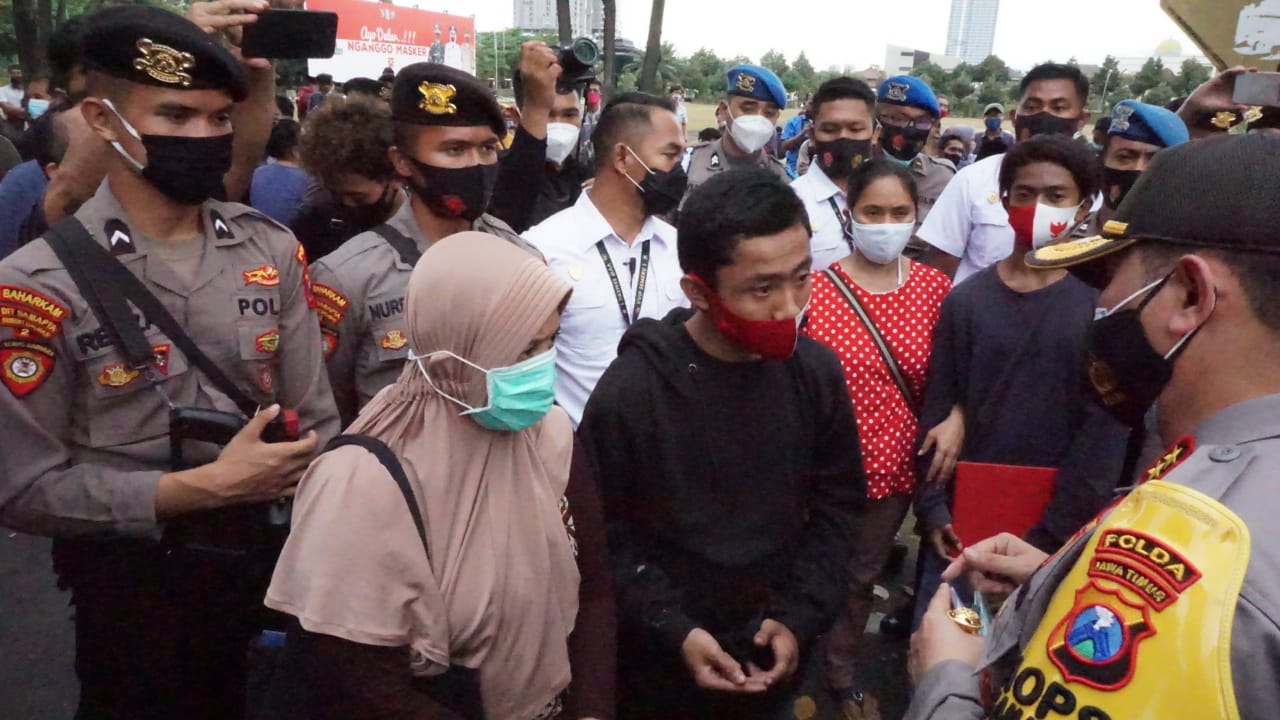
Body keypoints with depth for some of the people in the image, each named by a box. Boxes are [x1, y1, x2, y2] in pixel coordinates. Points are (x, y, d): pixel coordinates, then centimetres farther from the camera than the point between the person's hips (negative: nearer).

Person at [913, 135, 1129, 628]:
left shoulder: (1103, 305, -5)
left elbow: (1104, 431, -8)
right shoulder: (965, 300, 1)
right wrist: (933, 508, -6)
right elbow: (936, 410, 2)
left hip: (1054, 529, -1)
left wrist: (1049, 537, -12)